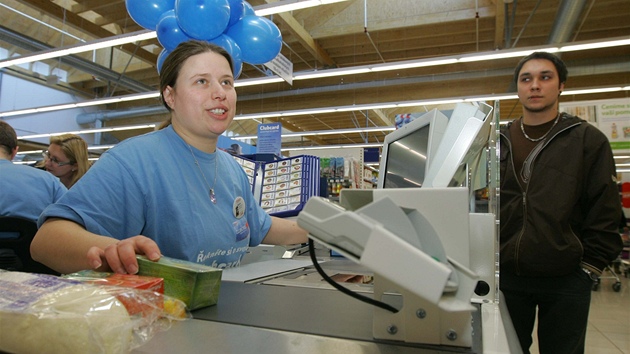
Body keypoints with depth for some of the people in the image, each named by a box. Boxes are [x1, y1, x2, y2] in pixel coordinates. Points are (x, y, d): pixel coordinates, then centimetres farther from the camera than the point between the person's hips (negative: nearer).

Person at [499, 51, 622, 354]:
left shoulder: (588, 140, -1)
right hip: (506, 275, 2)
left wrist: (590, 267, -6)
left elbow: (605, 214, -2)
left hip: (565, 280, -2)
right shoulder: (499, 141, 6)